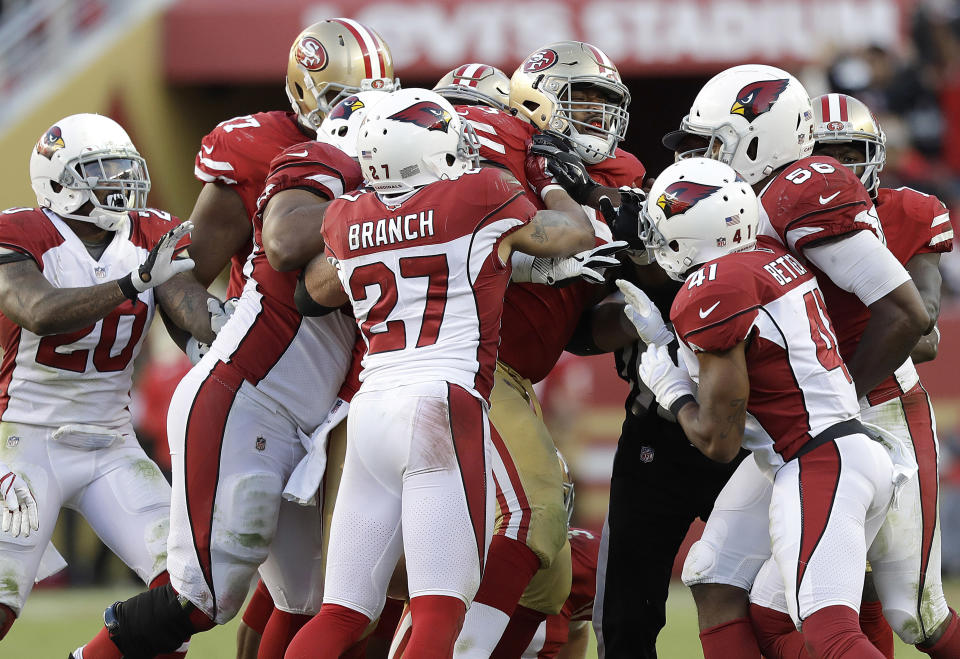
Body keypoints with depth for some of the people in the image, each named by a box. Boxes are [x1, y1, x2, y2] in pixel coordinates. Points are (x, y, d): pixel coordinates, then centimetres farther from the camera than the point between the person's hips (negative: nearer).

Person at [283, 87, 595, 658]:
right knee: (440, 611, -9)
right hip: (445, 408, -5)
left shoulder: (351, 221, 13)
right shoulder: (482, 200, -1)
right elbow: (576, 236, 15)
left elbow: (320, 290, 35)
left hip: (370, 411, 6)